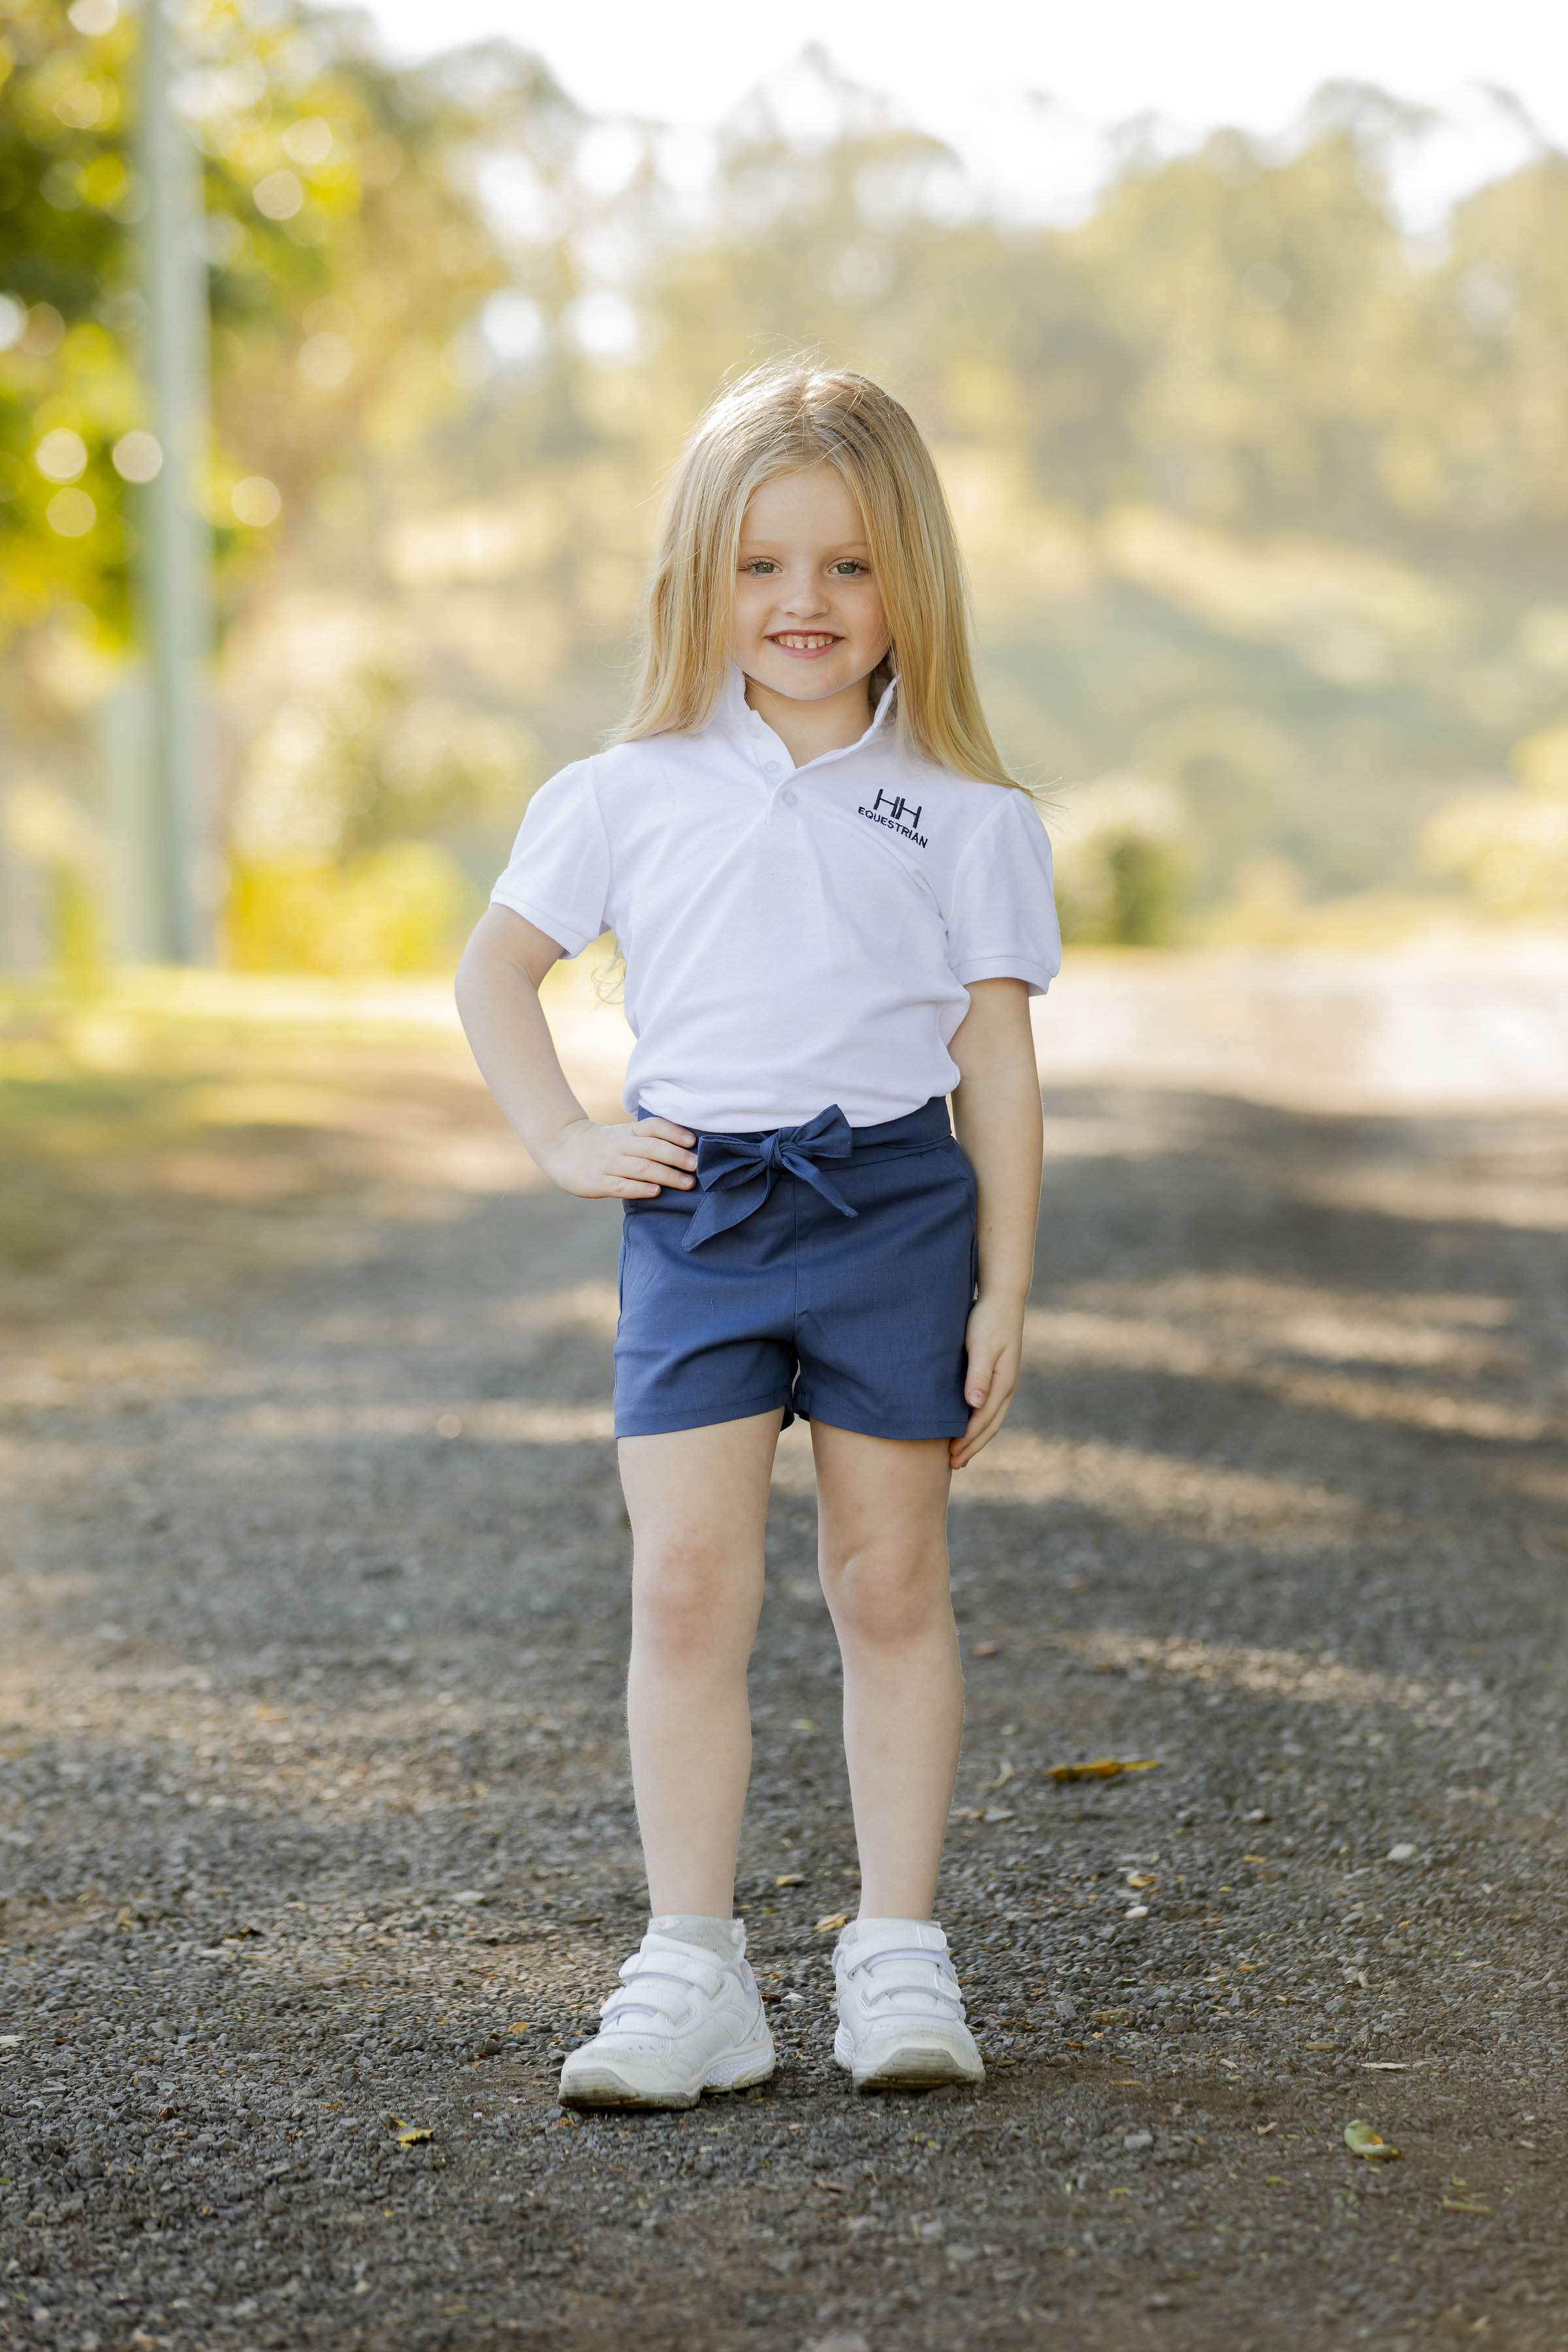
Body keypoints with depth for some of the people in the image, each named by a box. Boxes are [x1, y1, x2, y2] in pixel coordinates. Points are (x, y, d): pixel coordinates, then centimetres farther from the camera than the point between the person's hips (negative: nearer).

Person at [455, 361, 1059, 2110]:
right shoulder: (634, 790, 7)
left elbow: (997, 1060, 4)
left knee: (890, 1585, 5)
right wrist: (565, 1142, 3)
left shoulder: (964, 815, 4)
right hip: (696, 1217, 1)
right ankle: (689, 1969, 3)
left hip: (894, 1208, -1)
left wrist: (1003, 1290, 0)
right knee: (685, 1587, -3)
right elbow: (495, 969, 15)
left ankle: (899, 1953, 14)